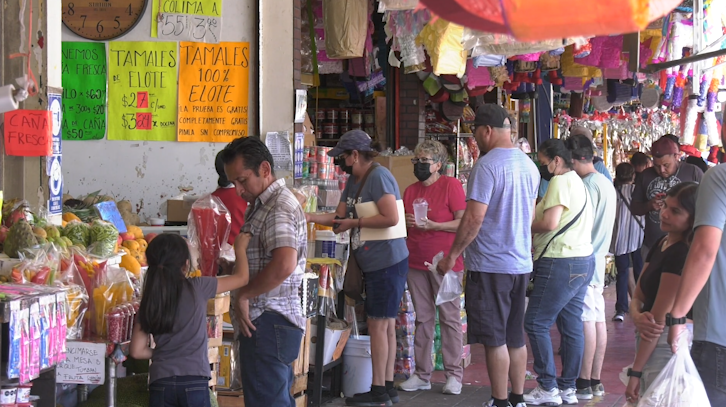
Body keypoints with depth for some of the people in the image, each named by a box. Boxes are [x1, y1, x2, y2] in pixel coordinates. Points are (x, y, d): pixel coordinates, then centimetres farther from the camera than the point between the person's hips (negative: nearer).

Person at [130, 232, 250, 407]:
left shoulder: (148, 302, 5)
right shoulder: (197, 288, -3)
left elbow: (137, 351, 5)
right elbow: (241, 277, 6)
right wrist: (240, 249, 23)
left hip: (160, 382, 3)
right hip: (194, 380, -3)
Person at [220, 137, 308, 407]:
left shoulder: (279, 207, -15)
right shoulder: (263, 205, 18)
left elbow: (283, 265, -29)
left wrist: (243, 295, -18)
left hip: (268, 324, -11)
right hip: (270, 323, 11)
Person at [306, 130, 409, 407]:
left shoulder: (378, 176, -16)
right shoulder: (354, 181, 14)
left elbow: (391, 218, -24)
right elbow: (339, 217, 18)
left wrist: (354, 223, -16)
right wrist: (310, 217, 7)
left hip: (388, 262, -10)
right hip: (375, 264, 10)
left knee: (379, 325, -5)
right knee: (386, 325, 13)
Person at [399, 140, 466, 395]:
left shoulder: (451, 185, -6)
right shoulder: (410, 191, 13)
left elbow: (463, 222, -11)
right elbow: (401, 225, 20)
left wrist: (431, 225, -20)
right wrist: (406, 222, -3)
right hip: (416, 262, 6)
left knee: (450, 317, -1)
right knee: (422, 318, 9)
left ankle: (453, 374, 5)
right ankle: (422, 374, 14)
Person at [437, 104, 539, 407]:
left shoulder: (487, 164, -15)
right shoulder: (529, 165, 10)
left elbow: (475, 217, -19)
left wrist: (452, 255, -10)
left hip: (490, 265, -8)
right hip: (521, 263, 8)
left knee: (495, 339, 0)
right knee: (515, 336, 14)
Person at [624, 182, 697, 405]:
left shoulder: (681, 254, -19)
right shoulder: (661, 244, 9)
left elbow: (660, 317, -19)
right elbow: (638, 295, 10)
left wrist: (635, 371, -17)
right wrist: (636, 316, -14)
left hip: (665, 346, -9)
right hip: (652, 343, 9)